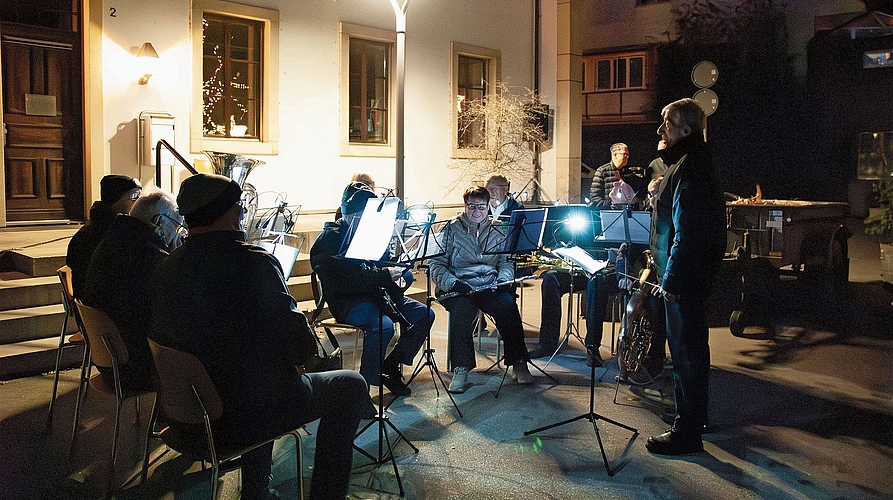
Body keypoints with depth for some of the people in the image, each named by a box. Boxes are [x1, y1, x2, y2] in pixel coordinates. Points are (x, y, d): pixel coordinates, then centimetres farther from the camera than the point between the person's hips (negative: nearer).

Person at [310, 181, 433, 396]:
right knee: (383, 325, -34)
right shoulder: (329, 239, -10)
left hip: (376, 293, 8)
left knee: (424, 314, -6)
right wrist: (384, 276, -26)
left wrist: (398, 274, -7)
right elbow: (344, 282, -22)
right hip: (346, 300, -7)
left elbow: (384, 264, 19)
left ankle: (391, 366, 3)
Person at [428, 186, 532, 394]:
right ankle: (461, 370, -31)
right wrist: (453, 284, -15)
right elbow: (435, 263, 1)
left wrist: (501, 280, -7)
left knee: (507, 304, -29)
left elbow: (506, 262, 15)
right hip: (458, 287, -2)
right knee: (462, 308, -35)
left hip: (490, 286, 2)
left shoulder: (497, 230, 17)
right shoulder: (451, 229, 8)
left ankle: (518, 363, -19)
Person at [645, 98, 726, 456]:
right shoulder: (690, 162, 15)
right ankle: (693, 416, 35)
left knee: (686, 350, -3)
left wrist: (672, 280, -24)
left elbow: (687, 233, -25)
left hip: (685, 277, -11)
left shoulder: (691, 168, -19)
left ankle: (687, 433, 6)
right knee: (688, 347, 20)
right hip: (690, 274, 11)